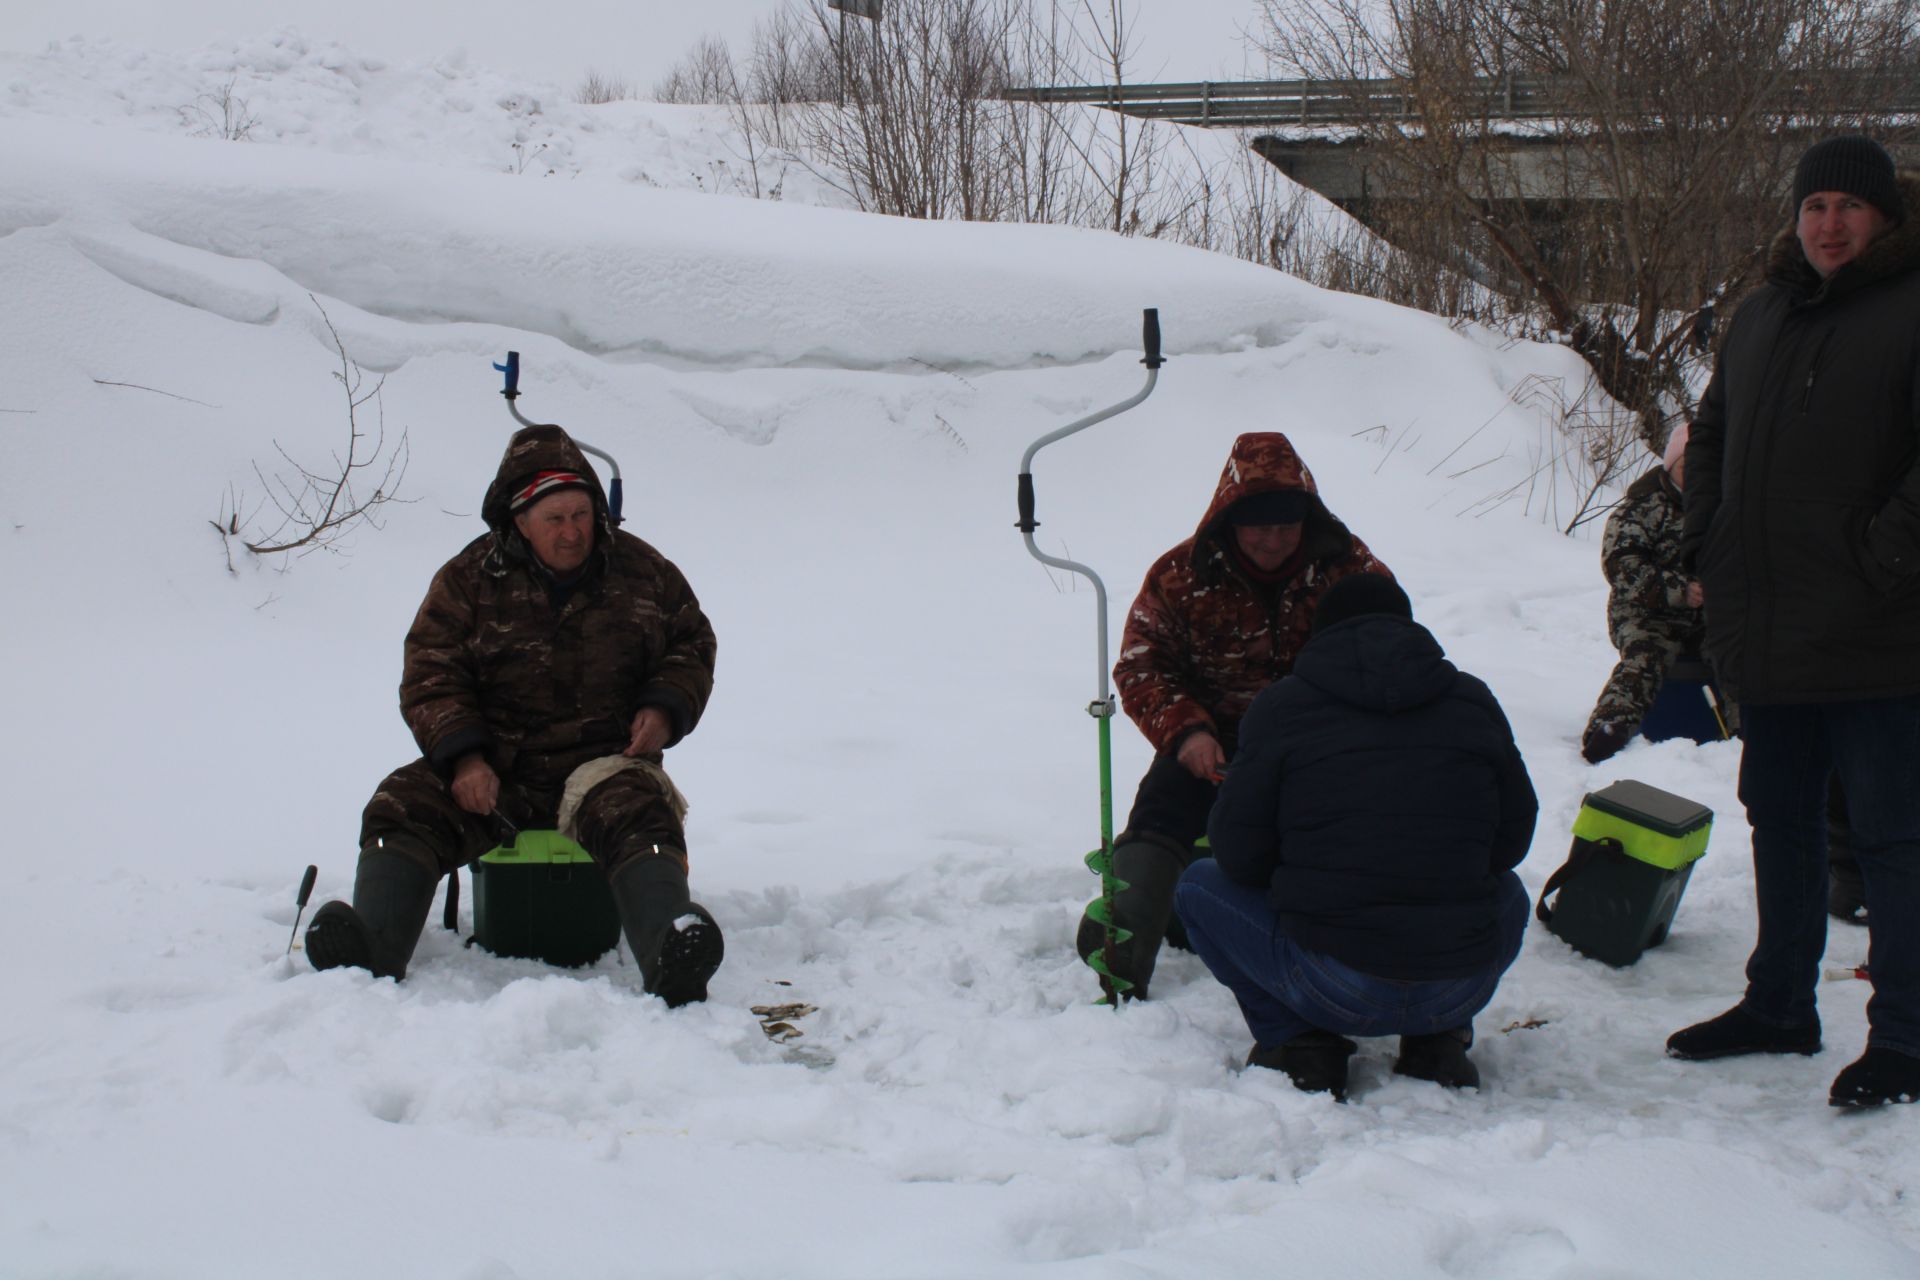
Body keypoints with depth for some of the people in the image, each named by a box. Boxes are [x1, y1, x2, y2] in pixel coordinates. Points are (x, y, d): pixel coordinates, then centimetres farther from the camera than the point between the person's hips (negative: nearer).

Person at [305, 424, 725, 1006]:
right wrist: (463, 756, -17)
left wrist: (666, 708, -3)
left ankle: (671, 957, -62)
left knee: (639, 820, -36)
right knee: (403, 808, -25)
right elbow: (430, 674, 1)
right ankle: (370, 951, -46)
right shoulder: (469, 579, 3)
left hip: (603, 762, -1)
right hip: (494, 770, 2)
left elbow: (691, 642, 19)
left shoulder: (641, 570, 7)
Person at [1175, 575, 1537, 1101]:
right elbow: (1513, 838, 14)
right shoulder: (1473, 699, 9)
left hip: (1335, 989, -3)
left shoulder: (1280, 707, 0)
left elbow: (1238, 854, 1)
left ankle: (1295, 1041, 6)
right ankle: (1439, 1041, 15)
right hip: (1461, 990, 3)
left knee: (1201, 885, 22)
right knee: (1506, 892, 37)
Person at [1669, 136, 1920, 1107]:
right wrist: (1706, 548, 14)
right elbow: (1710, 438, 25)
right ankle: (1779, 1006, 30)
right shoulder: (1763, 315, 15)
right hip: (1766, 634, 8)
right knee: (1780, 819, 17)